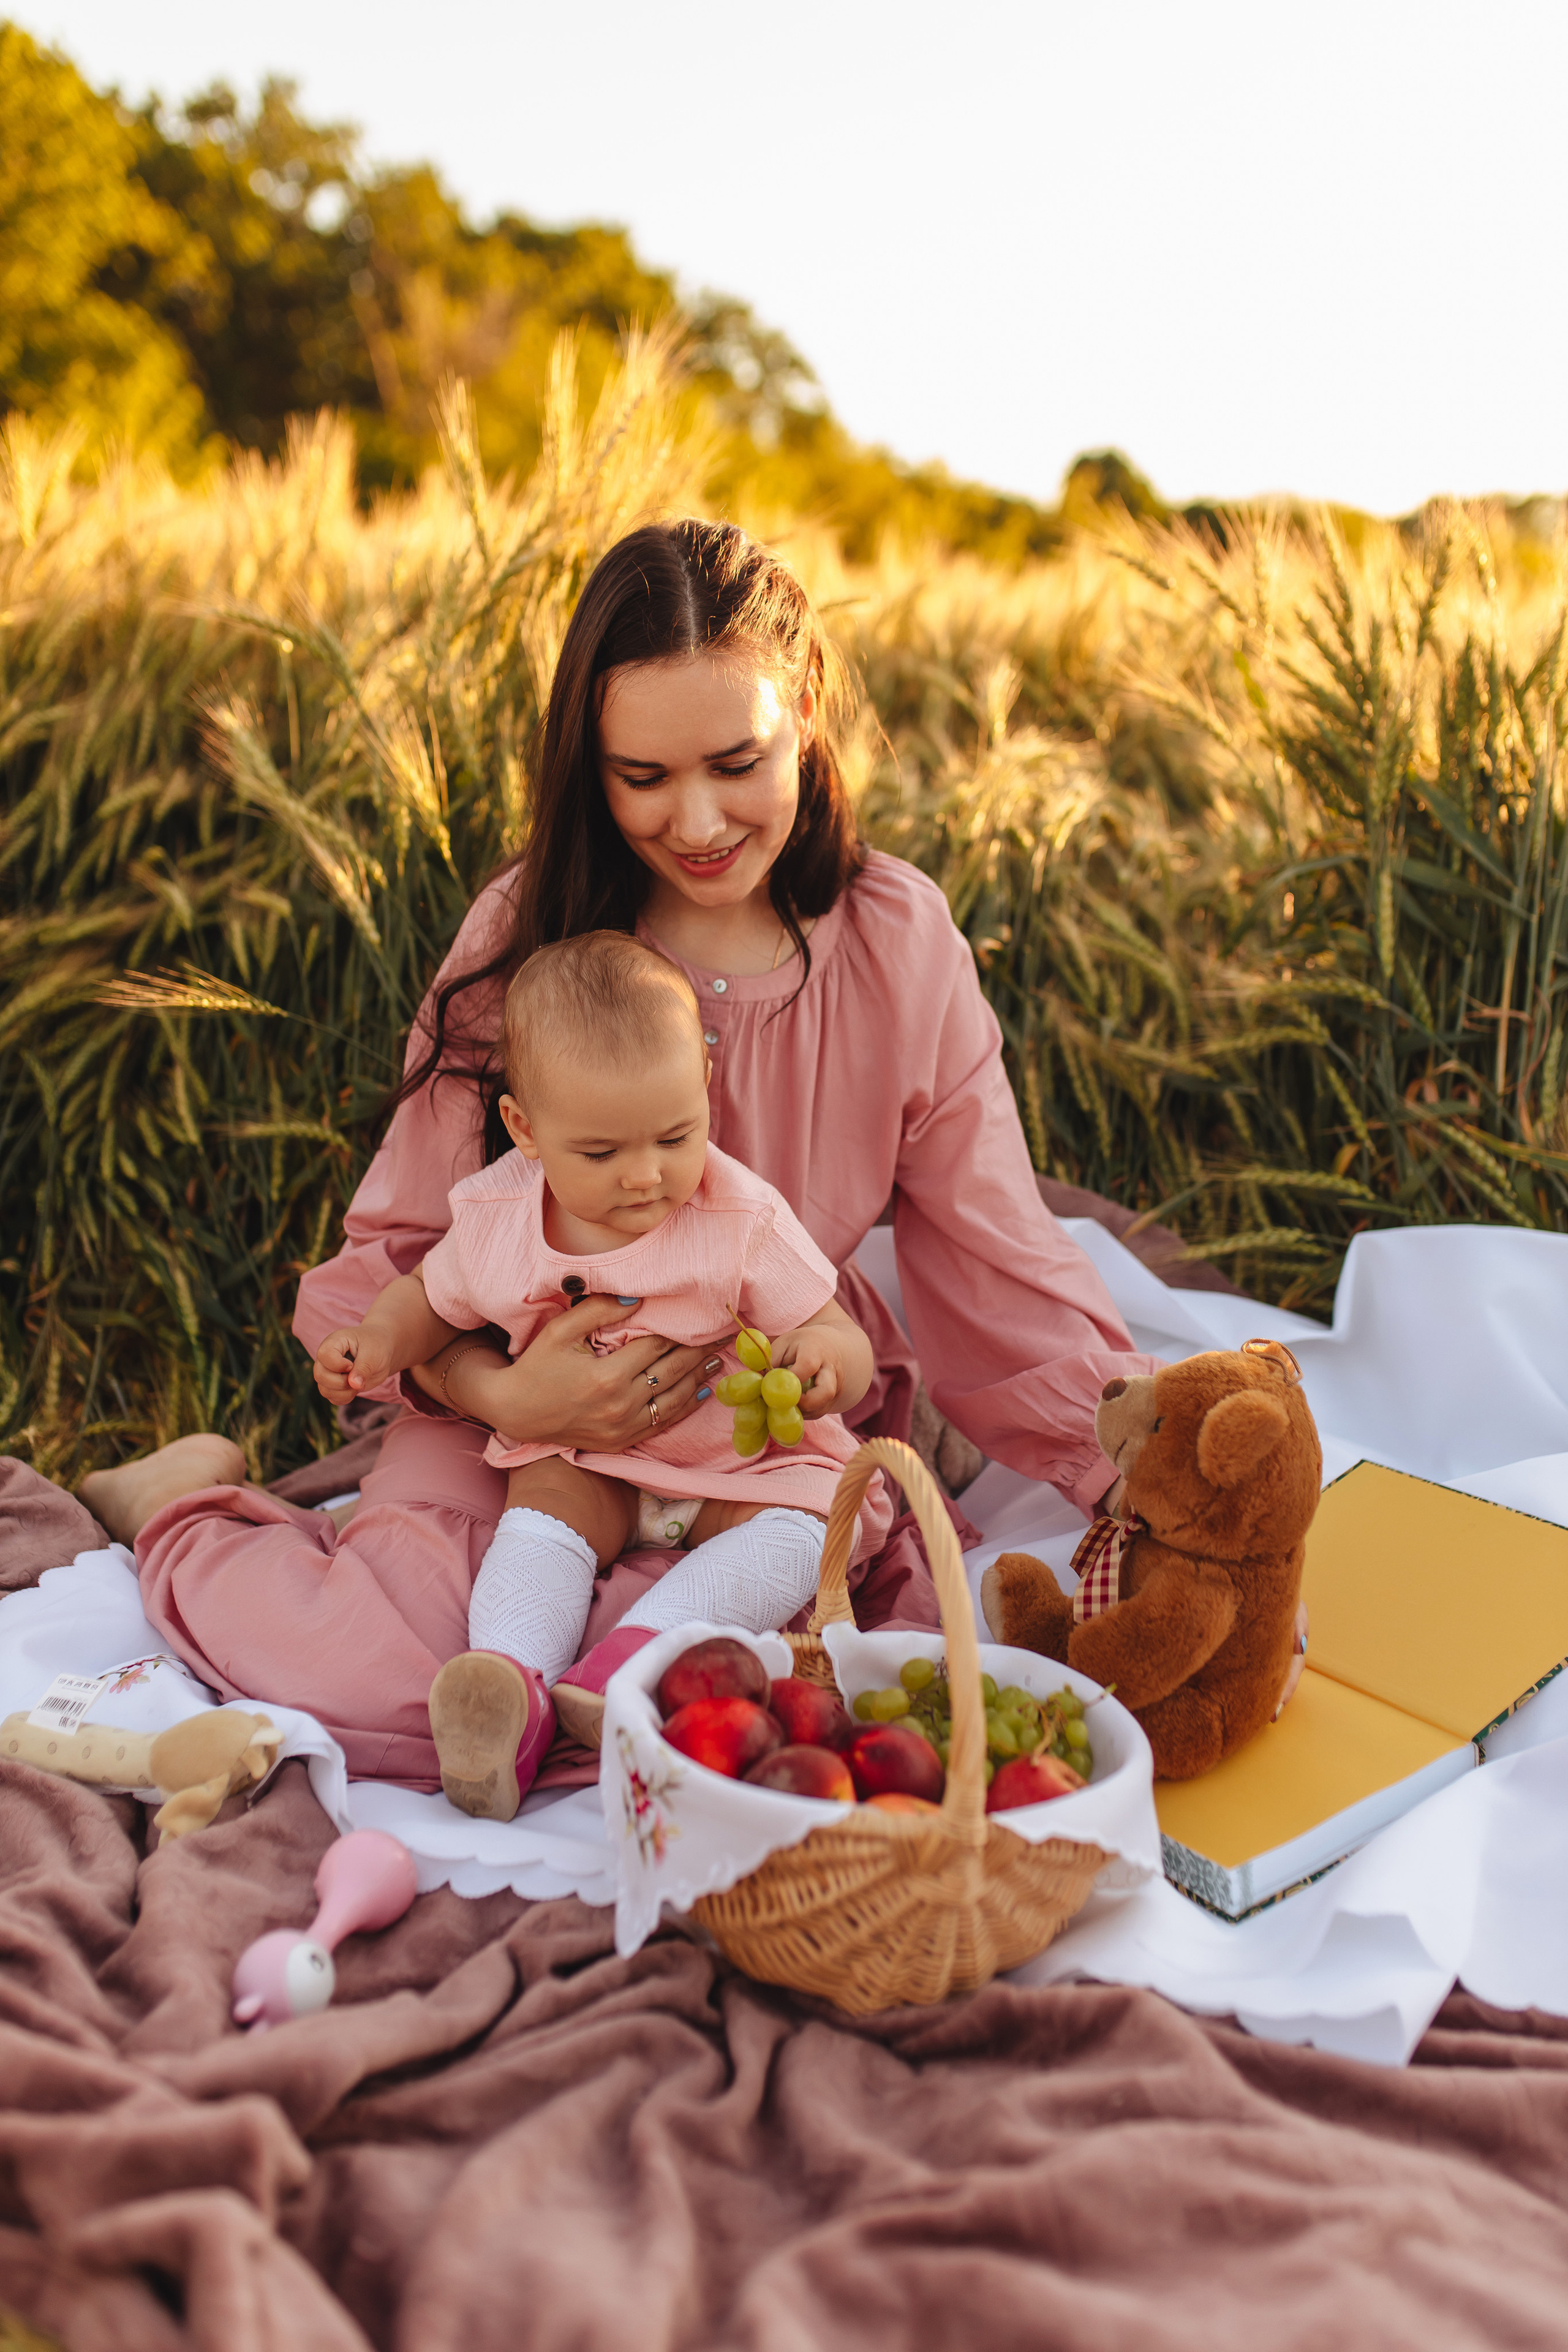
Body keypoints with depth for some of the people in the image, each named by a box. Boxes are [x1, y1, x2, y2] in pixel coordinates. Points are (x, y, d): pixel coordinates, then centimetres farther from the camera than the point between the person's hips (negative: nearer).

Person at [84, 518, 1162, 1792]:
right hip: (524, 1411, -1)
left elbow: (998, 1258, -3)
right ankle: (186, 1512, 8)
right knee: (393, 1676, -26)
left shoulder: (901, 943, -6)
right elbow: (399, 1250, -3)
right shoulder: (526, 932, -7)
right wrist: (499, 1391, -24)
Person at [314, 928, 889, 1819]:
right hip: (583, 1455, 2)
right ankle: (514, 1683, -45)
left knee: (803, 1523, -27)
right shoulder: (495, 1218, -11)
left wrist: (824, 1360, -41)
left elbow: (846, 1346, -16)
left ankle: (642, 1652, -43)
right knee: (544, 1510, -26)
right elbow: (434, 1296, 11)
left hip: (743, 1458, -1)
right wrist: (380, 1341, -11)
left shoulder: (743, 1221, -19)